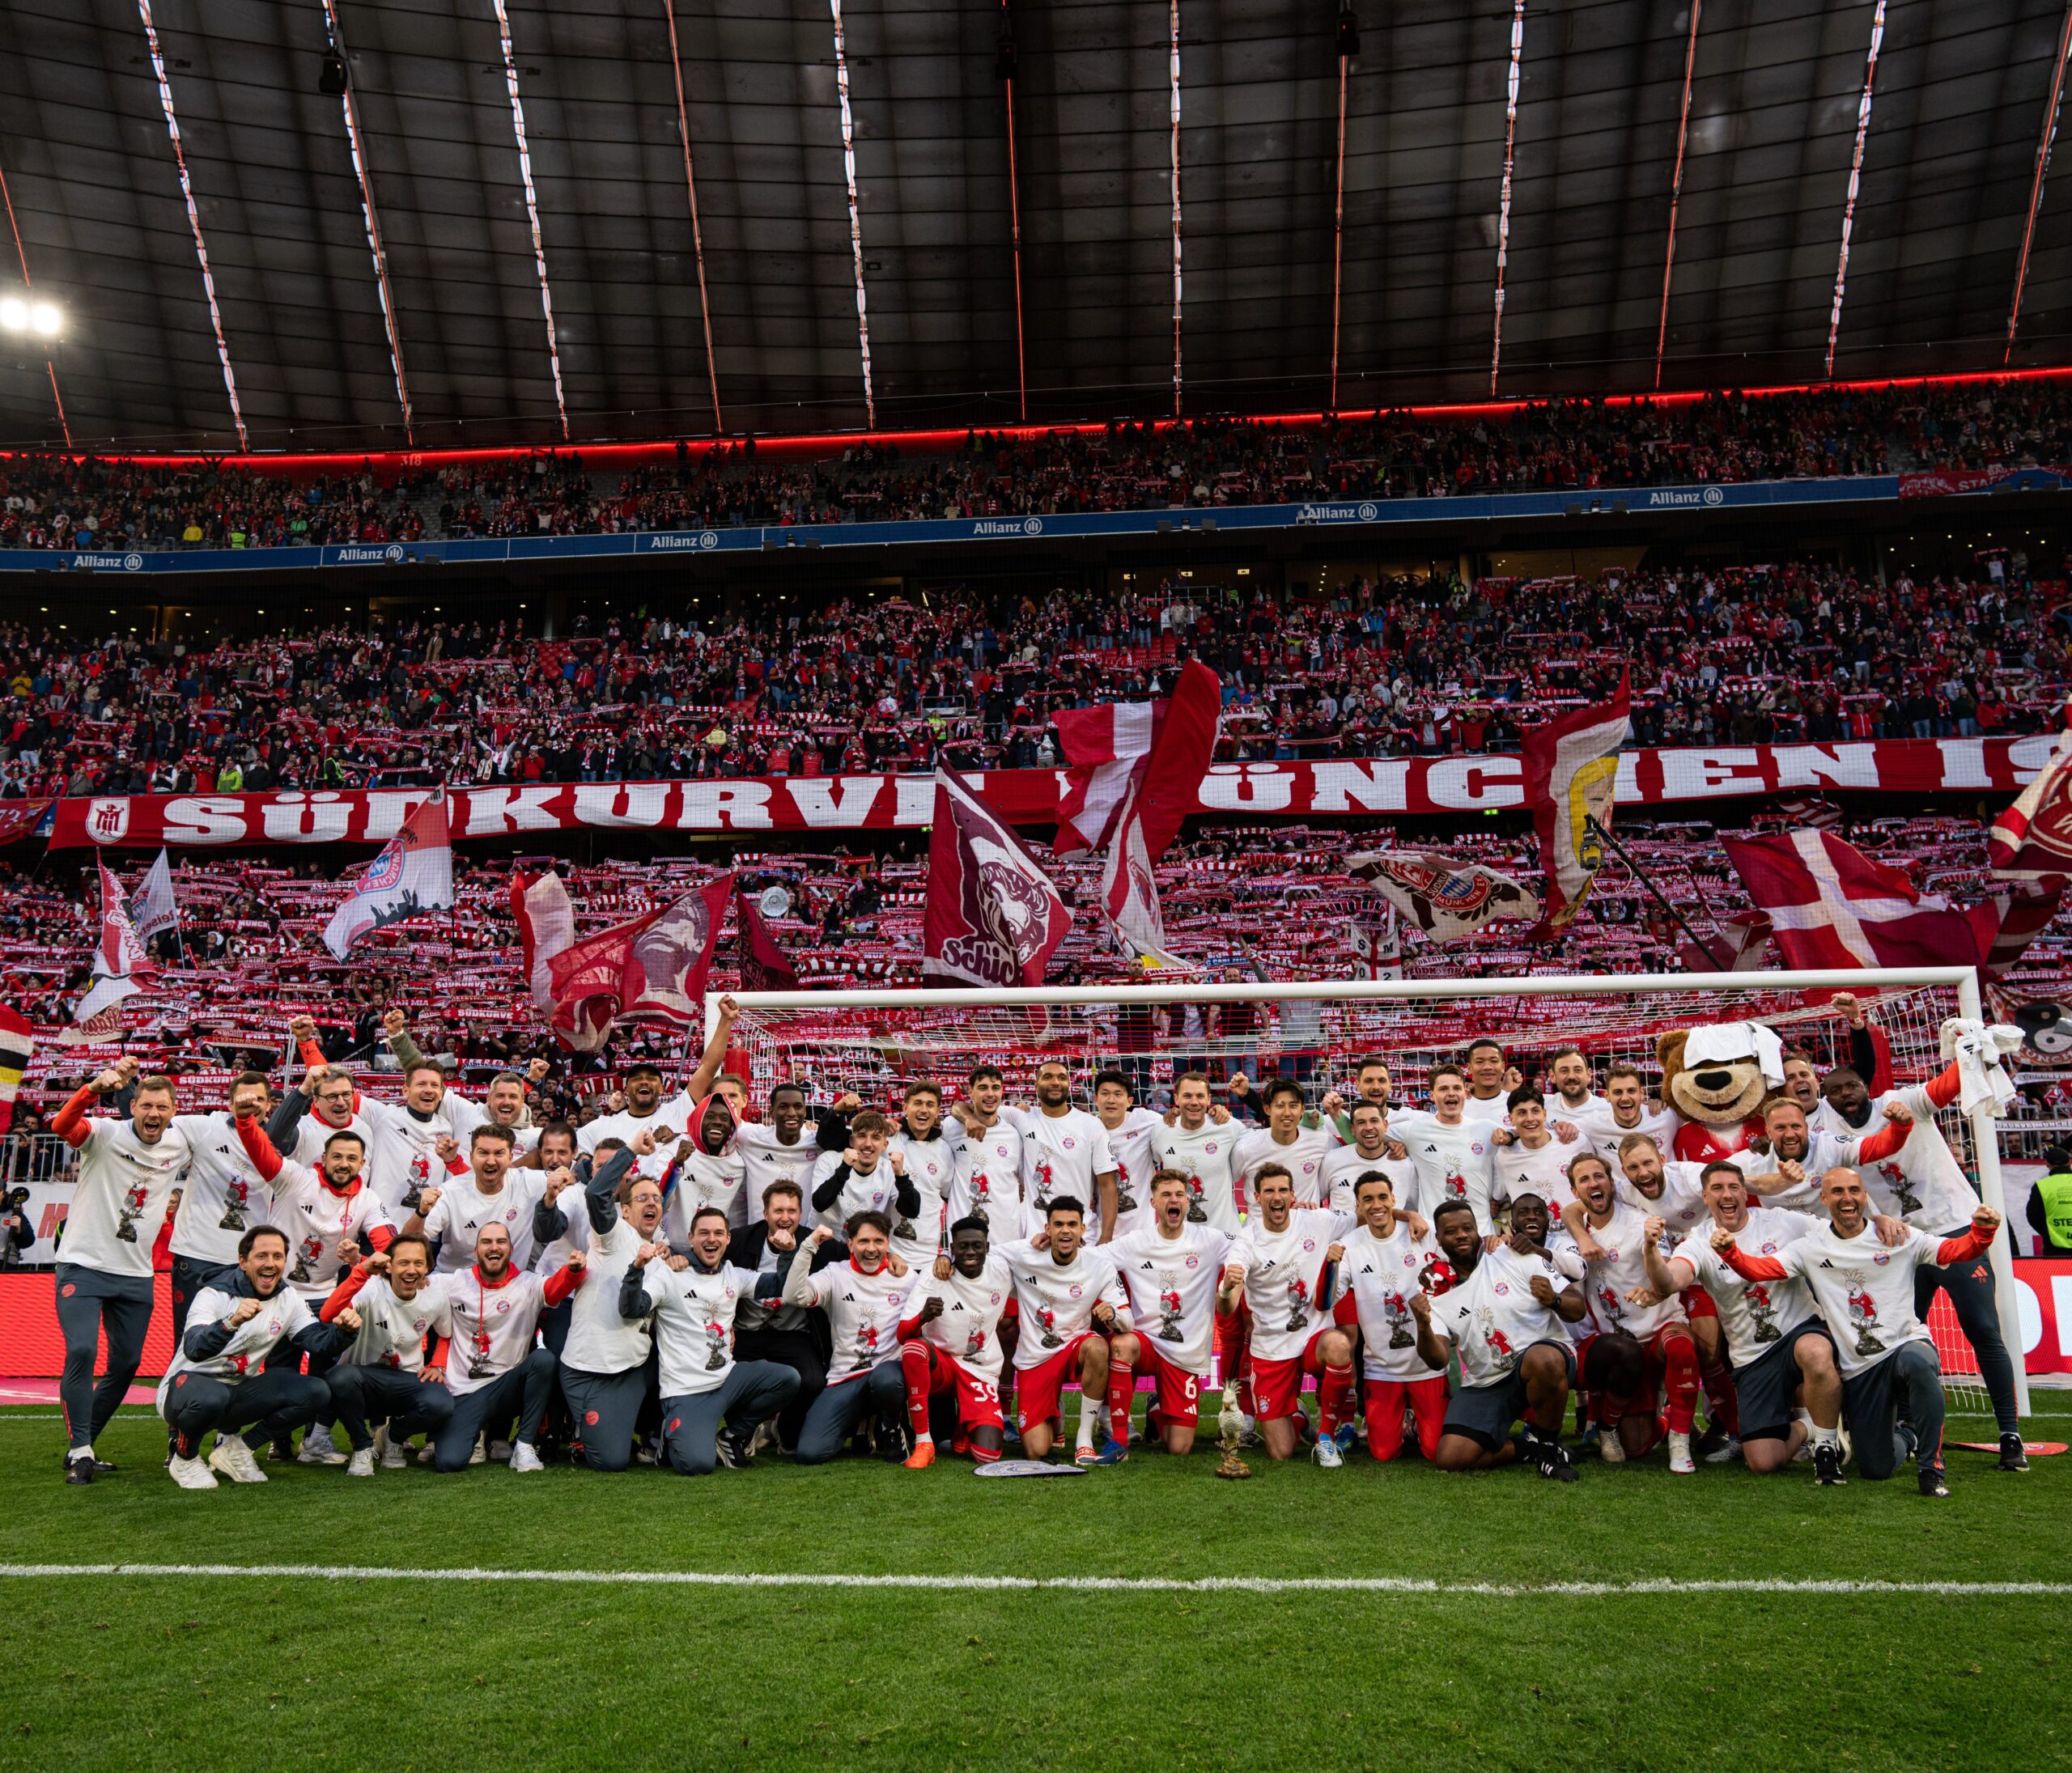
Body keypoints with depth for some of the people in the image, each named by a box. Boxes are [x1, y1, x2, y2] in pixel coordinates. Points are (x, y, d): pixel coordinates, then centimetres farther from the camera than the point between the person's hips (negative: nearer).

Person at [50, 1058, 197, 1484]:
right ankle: (79, 1451, -8)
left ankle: (82, 1446, 24)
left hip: (136, 1276, 5)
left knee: (126, 1364, 8)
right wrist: (95, 1087, -51)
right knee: (82, 1352, -19)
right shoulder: (106, 1134, -11)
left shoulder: (179, 1145, 3)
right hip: (83, 1266, -5)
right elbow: (61, 1126, -34)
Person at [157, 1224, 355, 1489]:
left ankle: (234, 1447, 0)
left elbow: (318, 1341, -7)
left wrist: (344, 1330, -29)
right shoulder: (216, 1295, -16)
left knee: (316, 1393, -15)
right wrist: (232, 1322, -50)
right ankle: (184, 1457, -7)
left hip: (238, 1393, 5)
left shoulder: (289, 1299, 1)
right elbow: (194, 1349, -32)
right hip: (188, 1384, -5)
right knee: (210, 1398, -41)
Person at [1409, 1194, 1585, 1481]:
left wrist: (1553, 1300, -24)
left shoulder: (1517, 1257, -2)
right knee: (1448, 1459, -16)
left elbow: (1577, 1309, -2)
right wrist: (1423, 1327, -29)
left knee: (1542, 1360, -41)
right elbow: (1438, 1361, -9)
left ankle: (1548, 1445, -12)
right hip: (1486, 1385, 3)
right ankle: (1528, 1448, 9)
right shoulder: (1436, 1293, 4)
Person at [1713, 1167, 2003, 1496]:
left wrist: (1982, 1230, -24)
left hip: (1906, 1344, -1)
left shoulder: (1899, 1236, 2)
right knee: (1876, 1470, 2)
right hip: (1857, 1370, 2)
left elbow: (1957, 1250, -4)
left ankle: (1931, 1467, -22)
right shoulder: (1811, 1247, 2)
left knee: (1917, 1363, -41)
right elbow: (1761, 1269, -6)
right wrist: (1729, 1250, -25)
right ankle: (1903, 1435, 41)